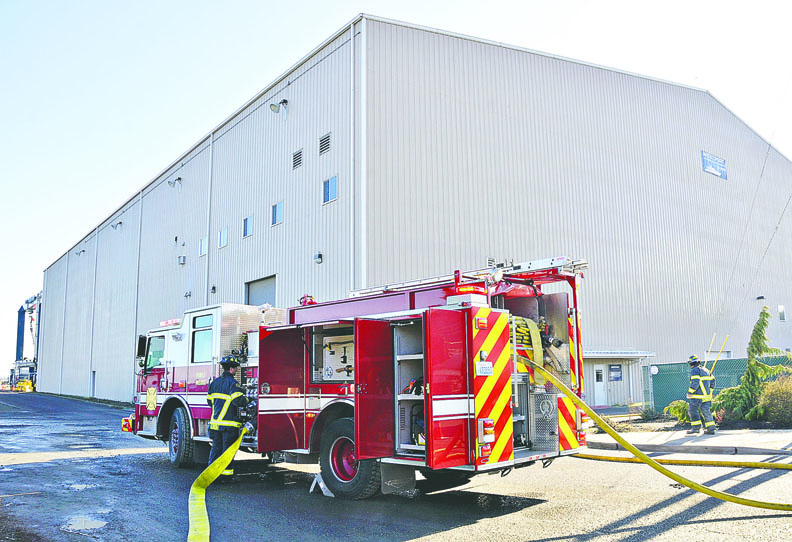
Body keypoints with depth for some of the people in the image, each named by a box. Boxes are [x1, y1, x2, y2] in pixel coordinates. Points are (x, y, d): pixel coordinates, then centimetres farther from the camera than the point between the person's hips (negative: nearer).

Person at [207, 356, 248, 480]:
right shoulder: (232, 383, -12)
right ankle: (226, 474, 4)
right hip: (229, 423, -6)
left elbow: (210, 401, 18)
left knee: (216, 447, 13)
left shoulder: (215, 382, 11)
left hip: (215, 422, 7)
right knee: (227, 448, 1)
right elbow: (239, 401, -20)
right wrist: (248, 400, -1)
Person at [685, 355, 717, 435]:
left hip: (697, 396, -8)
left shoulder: (695, 370, -11)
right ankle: (711, 429, 12)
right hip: (706, 396, 8)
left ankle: (696, 427, -8)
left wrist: (689, 392, -16)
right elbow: (712, 380, 23)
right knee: (706, 411, 11)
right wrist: (710, 391, 27)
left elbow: (695, 382, -22)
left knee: (692, 410, -2)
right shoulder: (705, 370, 16)